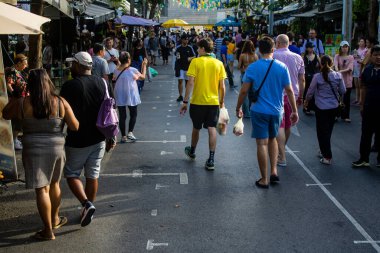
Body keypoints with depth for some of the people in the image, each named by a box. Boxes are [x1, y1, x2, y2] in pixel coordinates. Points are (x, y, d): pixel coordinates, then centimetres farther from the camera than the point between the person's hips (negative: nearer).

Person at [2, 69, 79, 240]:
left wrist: (13, 98, 25)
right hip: (56, 149, 2)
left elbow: (6, 115, 12)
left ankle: (48, 230, 8)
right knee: (54, 183, 22)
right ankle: (55, 219, 37)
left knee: (41, 189, 3)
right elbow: (75, 127, -5)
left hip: (33, 150, -2)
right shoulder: (60, 102, -7)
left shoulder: (22, 103, -7)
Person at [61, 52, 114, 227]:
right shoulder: (103, 83, 2)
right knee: (93, 175, 14)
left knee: (72, 174, 10)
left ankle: (86, 204, -7)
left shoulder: (70, 86, -15)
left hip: (77, 140, -5)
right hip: (99, 139, 5)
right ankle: (88, 209, 22)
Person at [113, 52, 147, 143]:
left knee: (122, 116, 10)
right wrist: (144, 65, 13)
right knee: (133, 115, 14)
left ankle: (123, 136, 13)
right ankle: (130, 133, 0)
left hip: (119, 97, 3)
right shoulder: (132, 70, -13)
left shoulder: (116, 71, -4)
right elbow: (142, 77, 2)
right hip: (131, 97, -3)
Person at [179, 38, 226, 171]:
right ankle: (211, 160, -4)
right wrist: (222, 101, 14)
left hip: (197, 101, -1)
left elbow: (190, 83, -14)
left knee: (196, 128, 17)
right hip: (213, 102, 1)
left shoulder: (195, 62, -8)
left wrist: (185, 101, -9)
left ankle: (192, 151, 40)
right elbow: (222, 86, 1)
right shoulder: (218, 63, 1)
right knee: (212, 129, 1)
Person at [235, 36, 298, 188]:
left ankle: (264, 180, 10)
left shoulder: (252, 68, -8)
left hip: (259, 111, -2)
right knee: (272, 138, 23)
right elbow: (289, 91, -1)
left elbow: (244, 91, -6)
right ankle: (274, 171, 16)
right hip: (276, 111, 2)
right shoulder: (282, 67, -4)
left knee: (262, 143, 4)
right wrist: (294, 111, 7)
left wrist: (238, 108, 8)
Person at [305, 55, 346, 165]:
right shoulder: (338, 76, -6)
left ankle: (327, 157, 5)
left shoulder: (317, 77, -14)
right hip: (334, 107, 4)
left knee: (322, 131, 5)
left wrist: (306, 100, 14)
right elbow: (343, 91, 2)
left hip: (321, 108, -4)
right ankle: (324, 152, 32)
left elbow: (310, 91, -5)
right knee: (328, 130, 18)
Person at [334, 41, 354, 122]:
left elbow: (350, 68, -11)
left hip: (347, 80, 1)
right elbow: (335, 65, -15)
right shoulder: (337, 56, 2)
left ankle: (346, 116, 13)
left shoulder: (351, 57, 2)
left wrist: (341, 71, -28)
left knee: (347, 99, 5)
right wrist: (337, 72, -36)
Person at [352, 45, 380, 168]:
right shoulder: (367, 69, 4)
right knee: (366, 134, 9)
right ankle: (364, 159, 18)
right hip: (369, 107, 3)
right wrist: (362, 104, 8)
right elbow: (364, 88, 9)